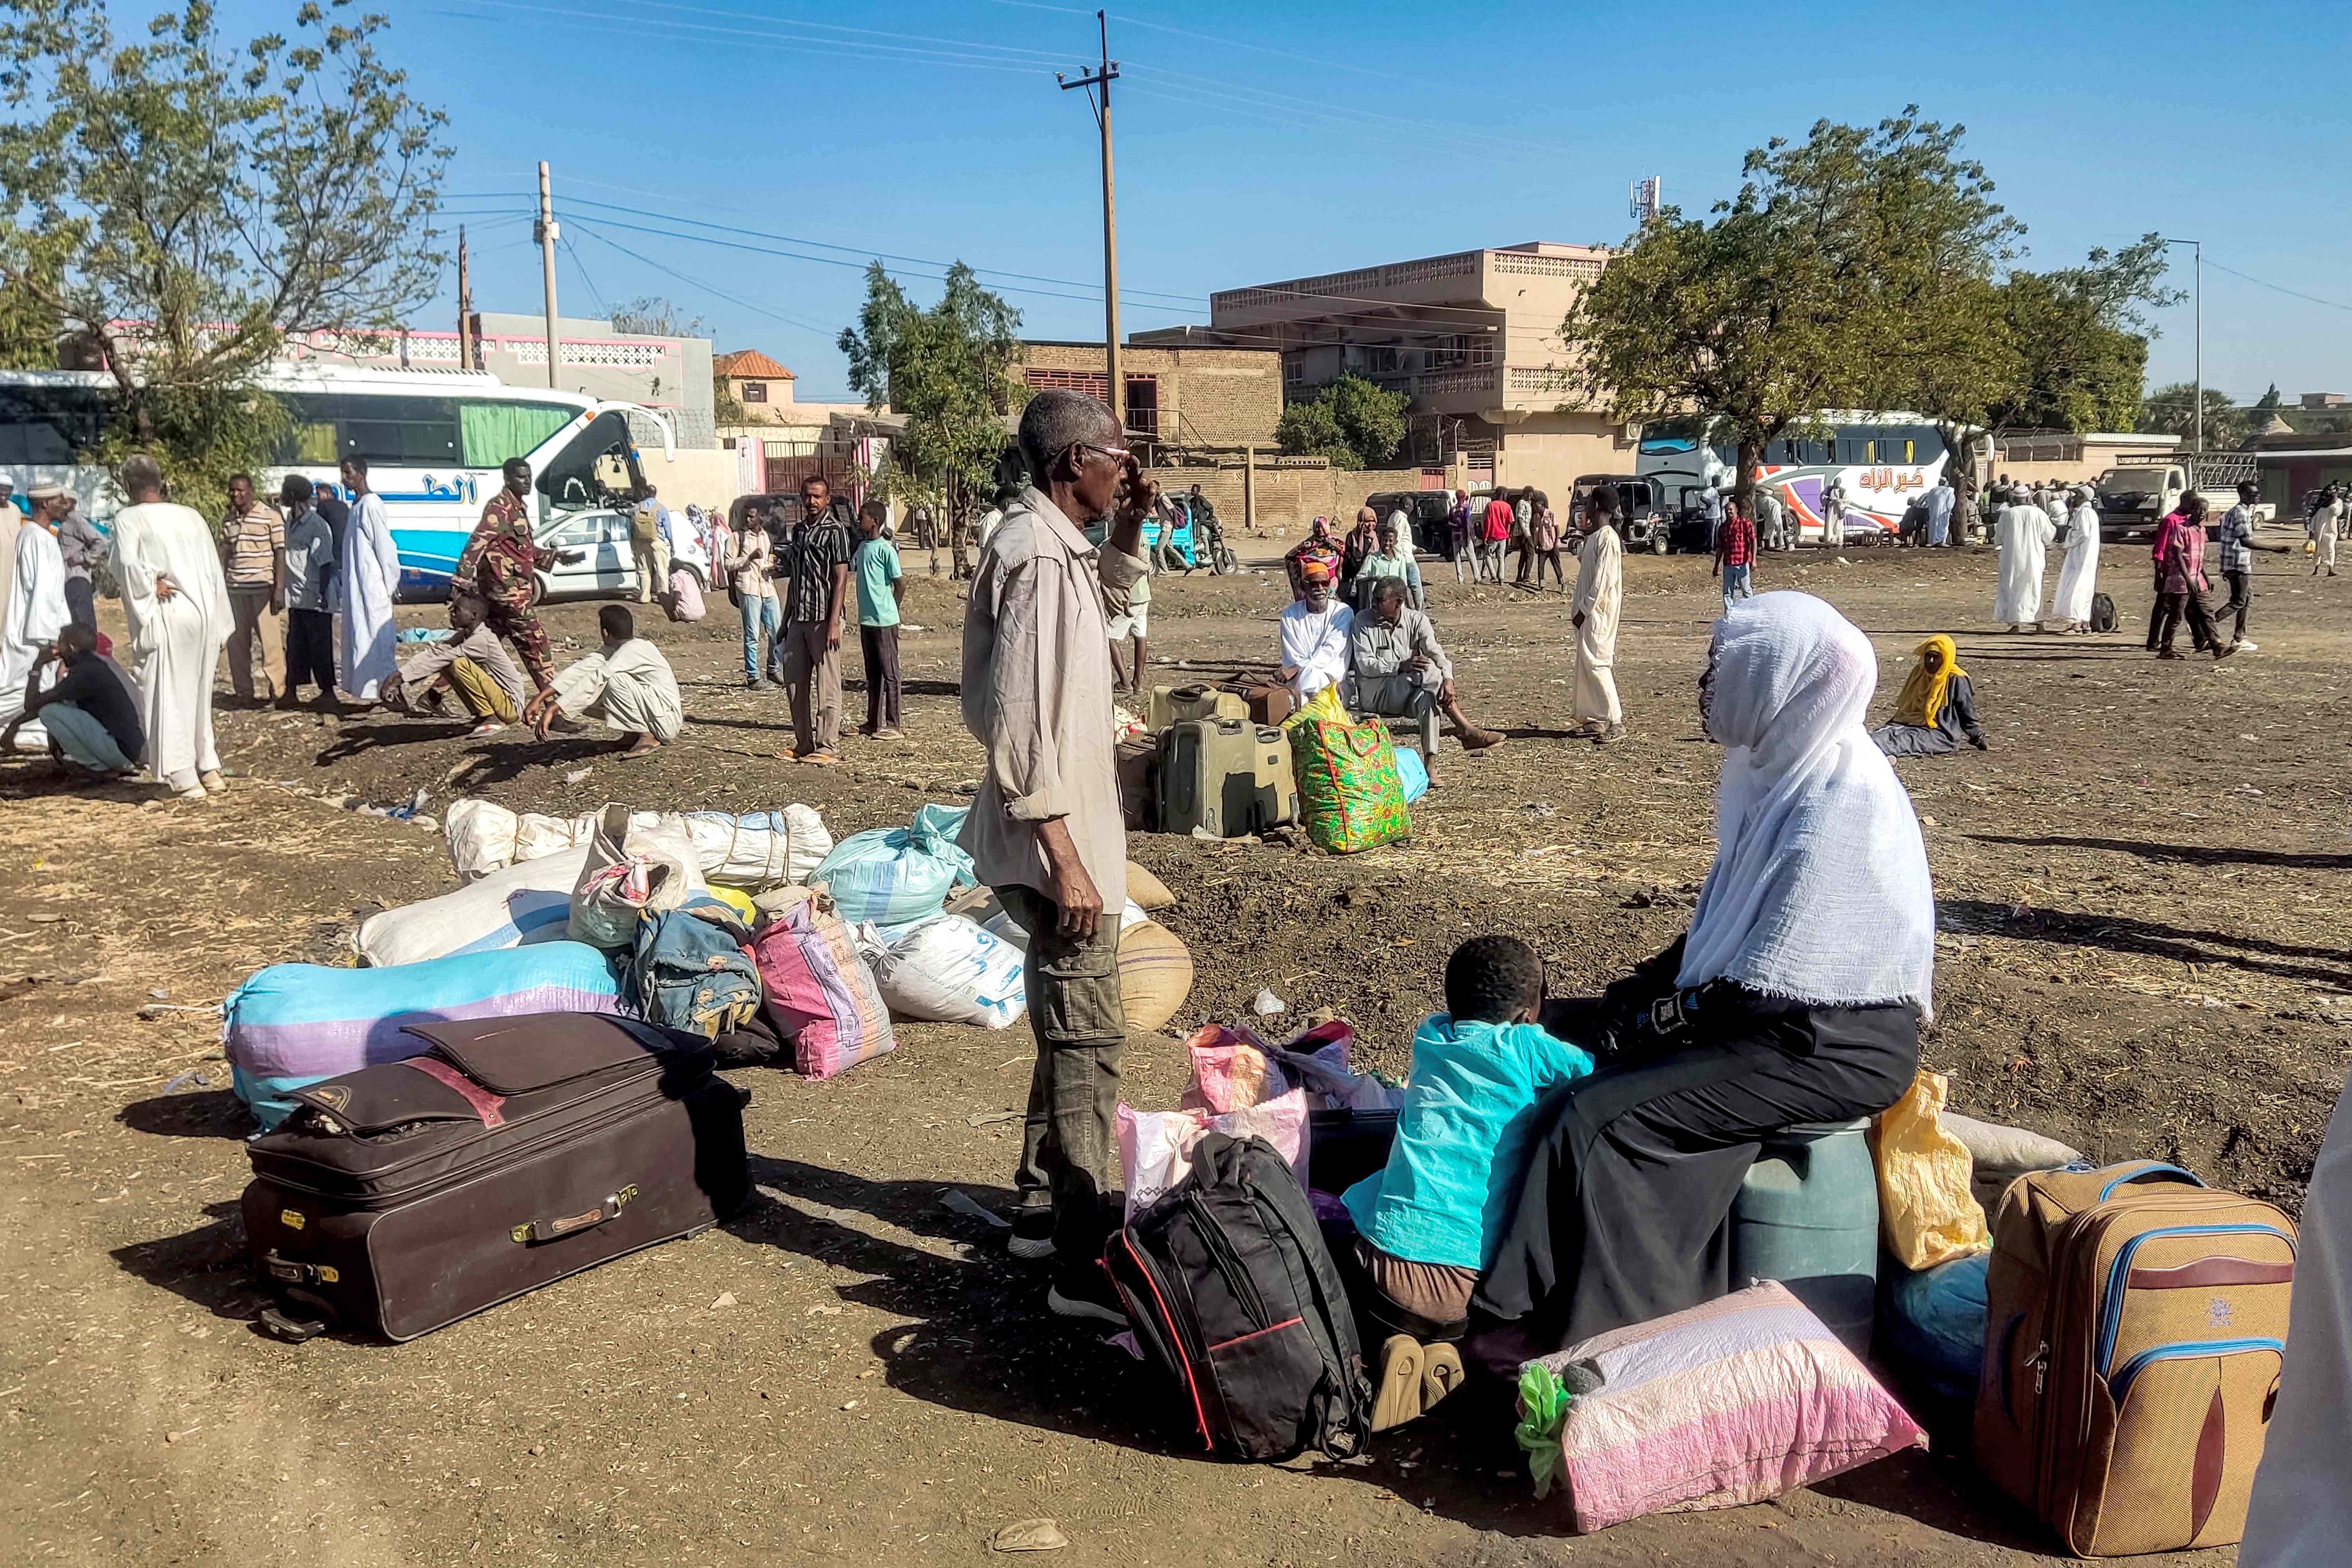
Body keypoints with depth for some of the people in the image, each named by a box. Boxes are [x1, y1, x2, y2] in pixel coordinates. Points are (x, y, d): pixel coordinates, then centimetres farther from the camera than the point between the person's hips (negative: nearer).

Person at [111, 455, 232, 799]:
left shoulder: (129, 518, -4)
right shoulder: (192, 515, 9)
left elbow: (126, 565, -21)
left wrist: (151, 585, -2)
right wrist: (219, 626, 15)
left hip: (166, 619, -5)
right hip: (204, 615, 5)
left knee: (167, 697, 1)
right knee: (198, 694, 17)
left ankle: (184, 779, -2)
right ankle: (209, 769, 20)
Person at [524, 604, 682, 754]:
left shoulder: (633, 650, -22)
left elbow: (596, 679, -30)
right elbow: (582, 669, -4)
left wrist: (553, 709, -35)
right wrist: (541, 697, -14)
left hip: (668, 720, -8)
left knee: (615, 679, -28)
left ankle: (649, 738, -15)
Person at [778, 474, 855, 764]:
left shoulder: (835, 531, -5)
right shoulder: (799, 531, 16)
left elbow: (841, 579, -10)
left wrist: (834, 623, -17)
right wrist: (786, 620, 18)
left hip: (823, 619, -7)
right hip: (799, 620, 7)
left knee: (827, 686, -3)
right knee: (795, 683, 7)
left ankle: (829, 748, 1)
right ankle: (804, 745, 15)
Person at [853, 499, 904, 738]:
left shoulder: (886, 549, -12)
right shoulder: (862, 547, 11)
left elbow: (901, 582, -12)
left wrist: (890, 608, 0)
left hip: (884, 621, -8)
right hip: (866, 620, 8)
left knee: (889, 673, -2)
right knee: (872, 674, 14)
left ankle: (892, 726, 2)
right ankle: (873, 722, 21)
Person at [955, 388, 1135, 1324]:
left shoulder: (1051, 545, 11)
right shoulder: (1039, 559, -20)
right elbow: (1018, 723, -26)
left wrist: (1124, 536, 19)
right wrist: (1063, 857, -25)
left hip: (1069, 832, 11)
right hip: (1057, 842, -11)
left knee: (1070, 1029, 20)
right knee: (1087, 1041, -6)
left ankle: (1042, 1209, 33)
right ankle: (1083, 1265, 2)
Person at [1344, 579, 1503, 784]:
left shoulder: (1417, 621, 5)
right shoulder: (1363, 621, -2)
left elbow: (1435, 652, -9)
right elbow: (1365, 664, -11)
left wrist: (1448, 678, -30)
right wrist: (1402, 666, -26)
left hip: (1408, 696, 3)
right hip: (1373, 692, -3)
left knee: (1428, 697, -34)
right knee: (1427, 671, -26)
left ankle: (1431, 763, -36)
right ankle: (1466, 729, -24)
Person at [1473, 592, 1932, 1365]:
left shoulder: (1839, 808, -24)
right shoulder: (1779, 768, 4)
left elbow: (1761, 991, -24)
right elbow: (1723, 927, 13)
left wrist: (1643, 1025, -13)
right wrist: (1633, 995, 4)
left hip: (1835, 1046, -10)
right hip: (1770, 1008, 10)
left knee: (1600, 1115, -21)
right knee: (1561, 1030, 7)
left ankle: (1566, 1330, -2)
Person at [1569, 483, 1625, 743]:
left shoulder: (1607, 538, -16)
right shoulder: (1594, 536, 13)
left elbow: (1602, 580, -20)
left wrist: (1584, 609, -18)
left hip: (1598, 611, -10)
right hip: (1588, 609, 10)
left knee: (1596, 662, -11)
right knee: (1587, 663, 11)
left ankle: (1616, 722, -9)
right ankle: (1594, 719, 17)